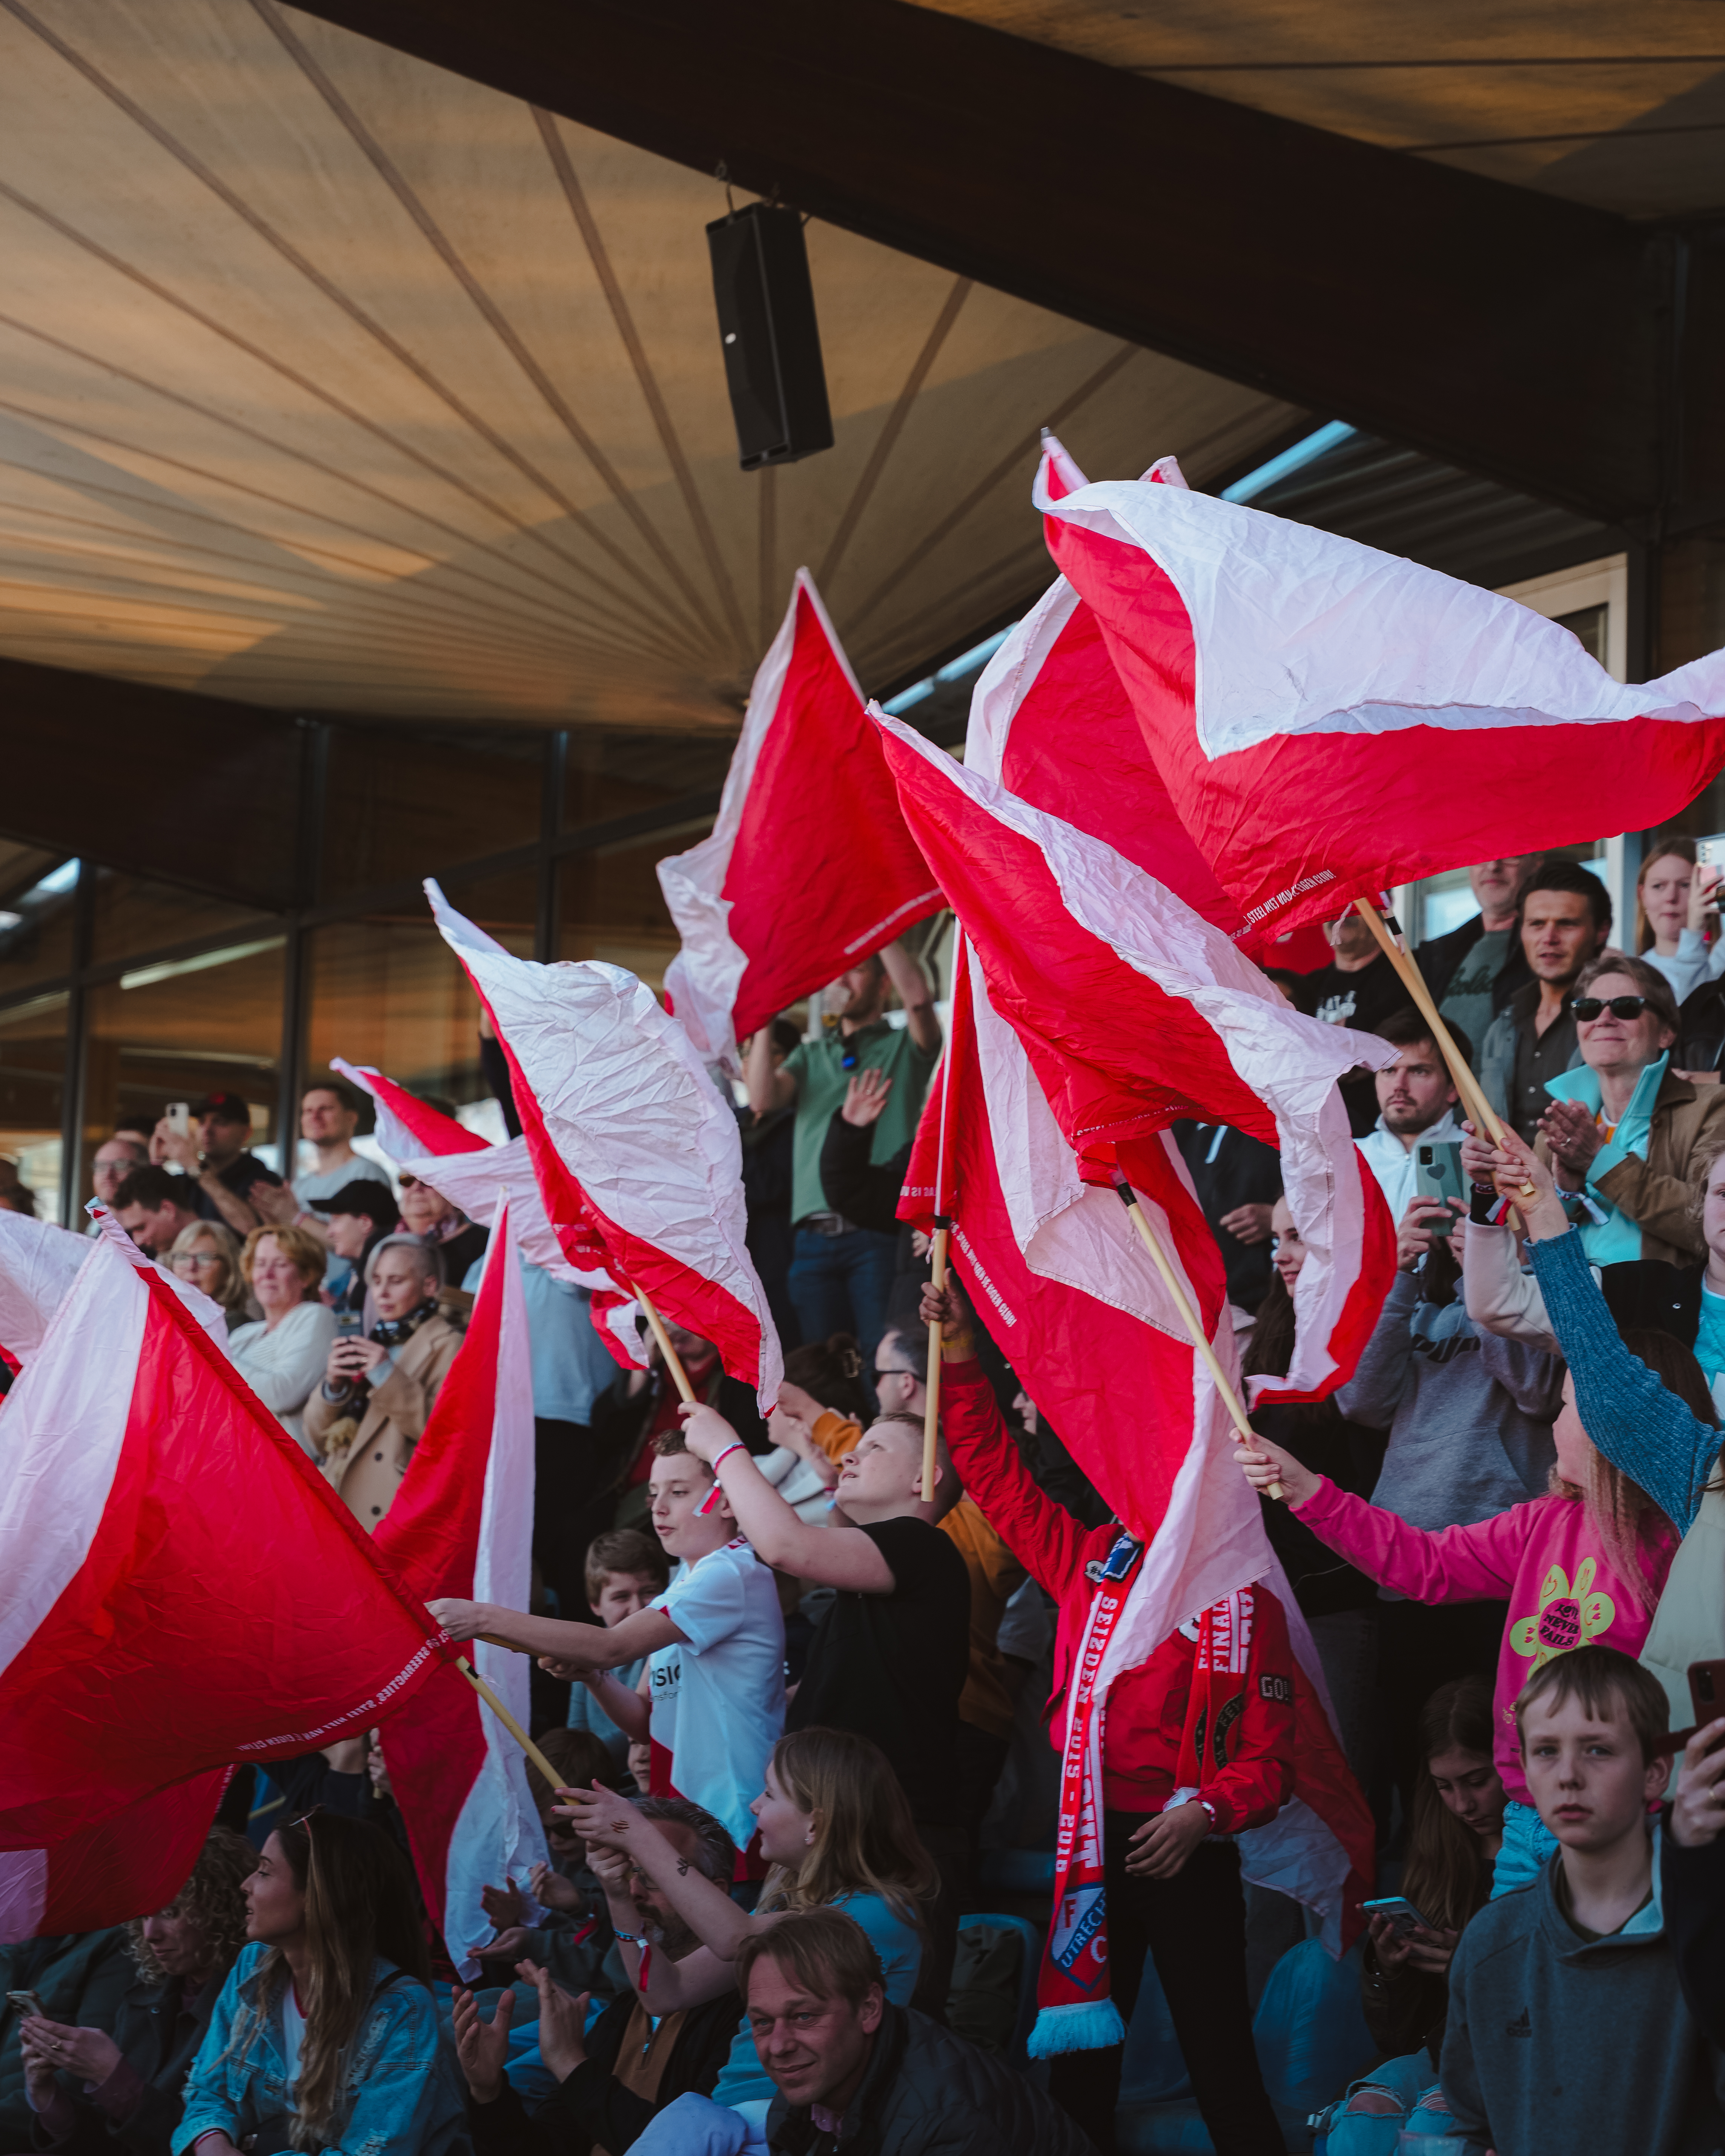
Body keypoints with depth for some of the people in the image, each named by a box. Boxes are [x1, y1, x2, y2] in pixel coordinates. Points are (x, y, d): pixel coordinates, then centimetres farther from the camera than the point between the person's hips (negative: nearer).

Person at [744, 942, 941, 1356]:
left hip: (879, 1233, -4)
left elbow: (918, 995, -10)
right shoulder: (810, 1055, 23)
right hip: (815, 1239, 4)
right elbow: (763, 1099, 6)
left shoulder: (904, 1047, 12)